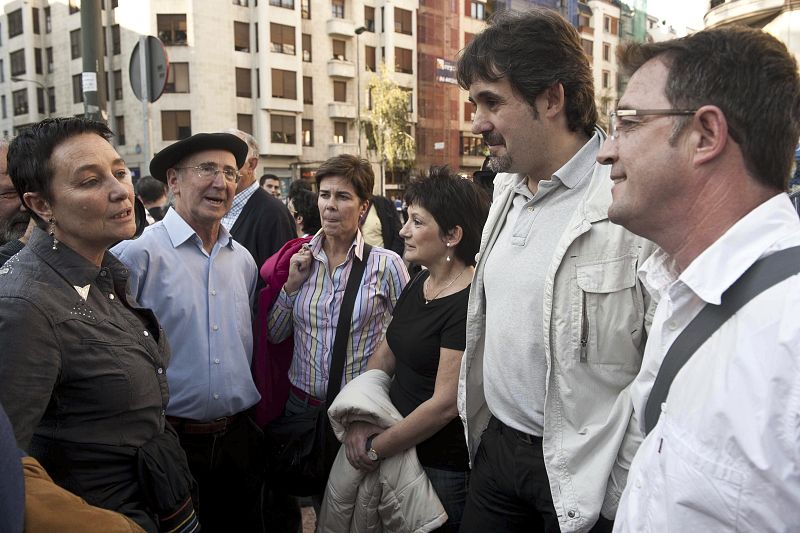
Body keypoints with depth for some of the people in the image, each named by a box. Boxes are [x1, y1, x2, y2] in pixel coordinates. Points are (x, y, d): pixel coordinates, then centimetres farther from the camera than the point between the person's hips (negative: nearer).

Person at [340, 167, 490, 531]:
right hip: (397, 449, 8)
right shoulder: (419, 284, 4)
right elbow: (385, 354, 6)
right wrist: (359, 419, -7)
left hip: (442, 466, -7)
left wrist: (377, 448, -14)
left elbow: (445, 403, -24)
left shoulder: (469, 303, -23)